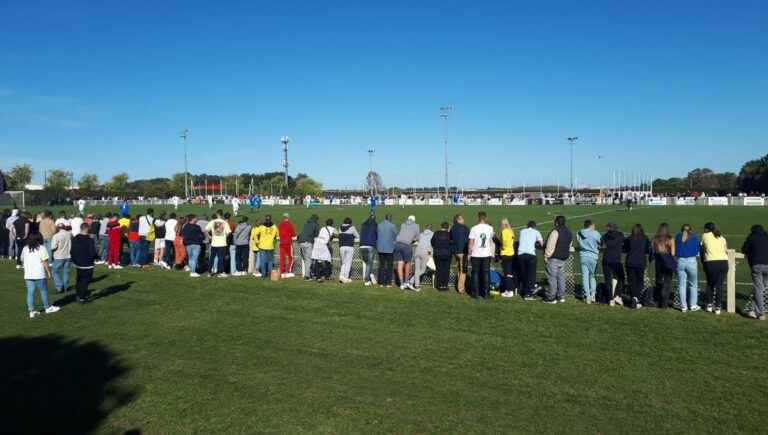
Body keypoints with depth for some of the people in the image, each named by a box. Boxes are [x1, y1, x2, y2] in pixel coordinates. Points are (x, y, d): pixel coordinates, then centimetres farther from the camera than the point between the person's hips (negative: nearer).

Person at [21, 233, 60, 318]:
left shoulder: (25, 248, 9)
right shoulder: (41, 248, -7)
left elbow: (22, 261, 15)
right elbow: (45, 262, -11)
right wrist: (48, 272, -3)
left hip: (28, 275, 5)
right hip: (39, 275, -5)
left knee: (30, 293, 6)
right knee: (43, 291, 8)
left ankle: (31, 311, 8)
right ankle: (47, 308, 19)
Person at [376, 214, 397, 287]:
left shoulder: (379, 225, 2)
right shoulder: (392, 226, -10)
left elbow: (376, 235, 11)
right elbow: (396, 236, 0)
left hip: (380, 248, 4)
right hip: (389, 248, -4)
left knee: (381, 265, 10)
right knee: (389, 266, 5)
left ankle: (381, 282, 11)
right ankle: (388, 283, 4)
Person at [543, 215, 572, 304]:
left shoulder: (555, 231, -16)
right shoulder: (569, 232, 12)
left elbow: (550, 246, -16)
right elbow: (569, 246, 17)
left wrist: (546, 256, -8)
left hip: (554, 258, -8)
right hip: (564, 258, 8)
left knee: (552, 277, -3)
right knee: (561, 277, 14)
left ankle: (551, 297, -1)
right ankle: (561, 296, 19)